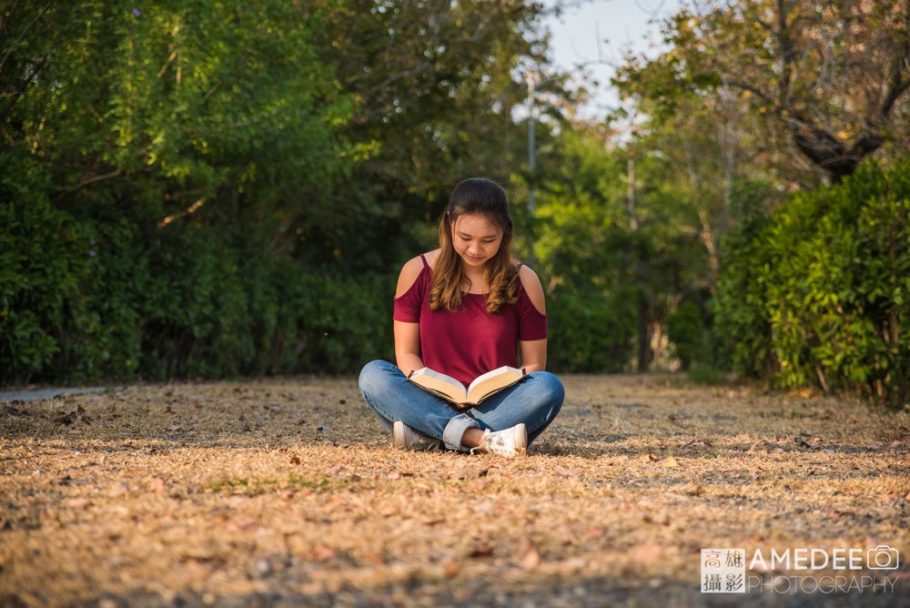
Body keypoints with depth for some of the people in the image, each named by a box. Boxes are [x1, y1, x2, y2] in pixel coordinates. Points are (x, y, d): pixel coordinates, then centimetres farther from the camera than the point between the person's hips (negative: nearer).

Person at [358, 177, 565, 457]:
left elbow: (534, 366, 3)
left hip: (496, 408, 0)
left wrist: (502, 389, -19)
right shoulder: (418, 272, 1)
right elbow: (406, 354, 2)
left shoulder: (523, 282, 0)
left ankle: (428, 437, -35)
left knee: (549, 387, -30)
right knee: (373, 374, -27)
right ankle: (481, 439, -39)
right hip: (431, 404, 0)